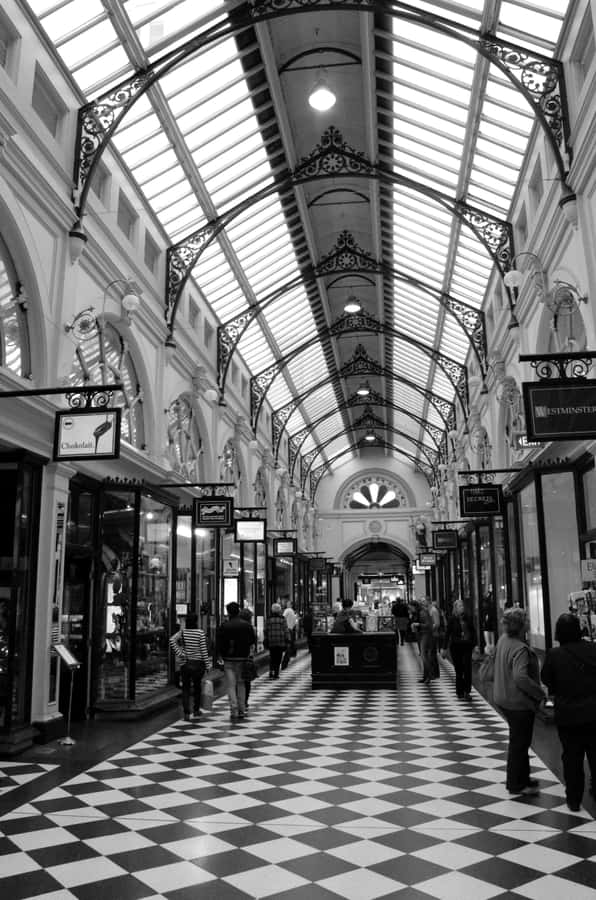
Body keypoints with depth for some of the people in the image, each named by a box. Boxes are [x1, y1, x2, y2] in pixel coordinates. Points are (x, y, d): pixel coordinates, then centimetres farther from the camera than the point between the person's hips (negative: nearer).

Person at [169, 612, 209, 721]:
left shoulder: (182, 632, -2)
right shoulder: (200, 632, -9)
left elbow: (172, 640, -16)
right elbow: (204, 650, -8)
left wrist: (179, 653, -12)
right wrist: (206, 664, 0)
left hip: (185, 663, 1)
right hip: (198, 663, -1)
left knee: (185, 688, 7)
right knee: (197, 687, 17)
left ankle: (186, 713, 0)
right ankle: (196, 711, 24)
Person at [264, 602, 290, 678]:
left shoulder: (268, 620, 1)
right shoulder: (282, 620, -2)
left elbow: (265, 632, 2)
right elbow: (286, 631, -3)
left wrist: (265, 642, 7)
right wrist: (287, 641, 2)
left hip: (271, 642, 1)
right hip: (281, 642, -1)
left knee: (272, 657, 15)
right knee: (278, 658, 7)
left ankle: (271, 671, 0)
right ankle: (276, 673, 4)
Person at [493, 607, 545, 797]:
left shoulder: (503, 639, 0)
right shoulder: (520, 649, -28)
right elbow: (520, 678, -37)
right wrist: (540, 692, -26)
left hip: (504, 699, 9)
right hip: (519, 702, -9)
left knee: (518, 740, 23)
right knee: (519, 743, 7)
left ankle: (521, 777, 38)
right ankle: (516, 785, 20)